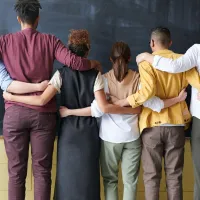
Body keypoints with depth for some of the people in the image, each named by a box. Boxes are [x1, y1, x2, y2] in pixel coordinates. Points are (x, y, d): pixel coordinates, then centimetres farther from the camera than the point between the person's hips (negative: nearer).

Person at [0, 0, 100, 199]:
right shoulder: (49, 40, 2)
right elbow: (74, 62, -8)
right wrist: (95, 63, 9)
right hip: (43, 112, 0)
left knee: (16, 171, 8)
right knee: (42, 170, 7)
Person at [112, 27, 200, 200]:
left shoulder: (146, 62, -6)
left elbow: (148, 91, -23)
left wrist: (123, 102, -15)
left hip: (152, 124, -2)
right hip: (176, 124, 2)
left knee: (151, 175, 8)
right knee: (174, 176, 11)